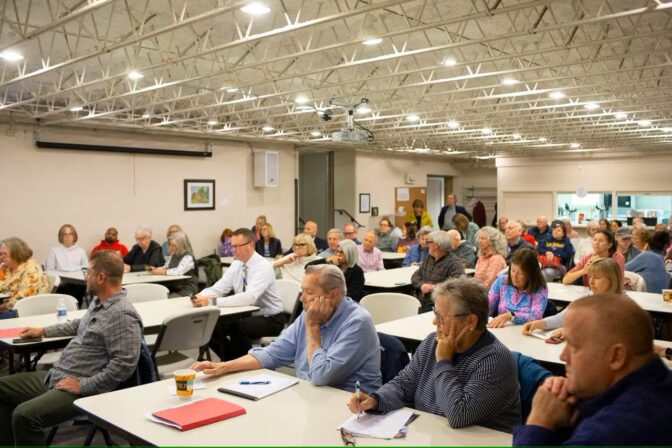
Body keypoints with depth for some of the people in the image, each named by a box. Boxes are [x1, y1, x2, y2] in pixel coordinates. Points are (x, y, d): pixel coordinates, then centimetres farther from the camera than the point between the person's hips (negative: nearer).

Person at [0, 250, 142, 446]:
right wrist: (44, 331, 29)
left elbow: (124, 364, -28)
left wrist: (83, 385, -23)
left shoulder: (122, 314, -23)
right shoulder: (98, 301, 10)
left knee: (24, 415, -29)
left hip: (80, 388, -11)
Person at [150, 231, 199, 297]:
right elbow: (166, 267, 18)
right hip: (172, 288, 8)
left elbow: (178, 272, -25)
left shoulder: (188, 257, -12)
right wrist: (154, 269, -1)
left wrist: (163, 272, -20)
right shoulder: (173, 255, 17)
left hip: (186, 290, -8)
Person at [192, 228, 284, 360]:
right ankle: (230, 361, 9)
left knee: (237, 327, -33)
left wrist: (212, 301, -39)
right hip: (246, 316, 7)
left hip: (269, 319, -7)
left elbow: (249, 297, -35)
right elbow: (218, 288, -4)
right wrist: (200, 297, -27)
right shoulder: (236, 265, 3)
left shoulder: (263, 266, -21)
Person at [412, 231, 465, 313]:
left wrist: (436, 287, -22)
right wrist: (422, 284, -5)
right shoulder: (428, 259, 18)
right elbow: (415, 276, 17)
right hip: (421, 304, 6)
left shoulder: (454, 263, -7)